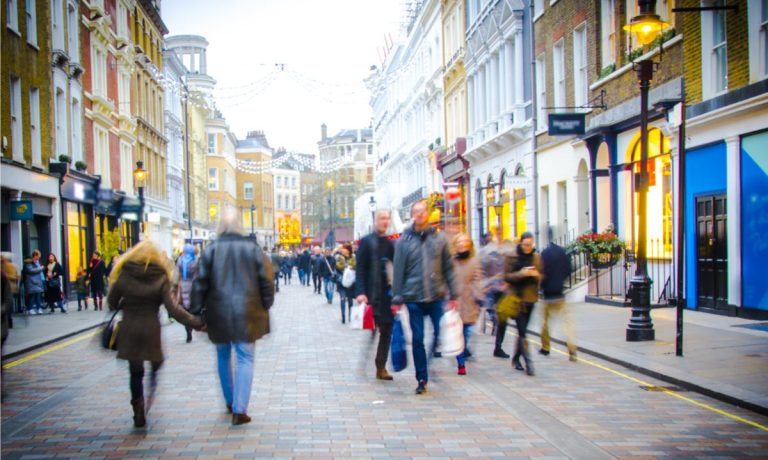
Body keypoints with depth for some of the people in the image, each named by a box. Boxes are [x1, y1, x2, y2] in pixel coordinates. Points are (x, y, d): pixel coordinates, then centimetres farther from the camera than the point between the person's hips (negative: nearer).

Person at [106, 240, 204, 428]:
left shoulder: (124, 276, -3)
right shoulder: (161, 278, -7)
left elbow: (111, 302, 5)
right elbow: (173, 309, -13)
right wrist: (196, 322, -10)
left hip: (129, 331, 1)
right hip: (151, 331, -1)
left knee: (135, 372, 9)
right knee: (156, 365, 20)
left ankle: (139, 414, 6)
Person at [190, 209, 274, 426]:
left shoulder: (211, 250, -2)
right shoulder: (253, 249, -3)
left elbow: (200, 284, -3)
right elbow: (267, 281, -2)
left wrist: (196, 312, 4)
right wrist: (265, 307, 9)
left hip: (219, 314, 1)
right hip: (247, 314, -1)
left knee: (224, 357, 19)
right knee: (245, 358, 3)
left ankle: (230, 401, 31)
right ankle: (239, 409, -6)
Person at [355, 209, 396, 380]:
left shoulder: (390, 244, 13)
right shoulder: (366, 242, -3)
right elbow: (360, 269, -8)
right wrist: (360, 292, -18)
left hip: (388, 294, 5)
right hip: (372, 294, -5)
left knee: (386, 331, 6)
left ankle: (381, 367, 13)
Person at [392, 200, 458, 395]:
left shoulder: (439, 239, 5)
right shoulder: (404, 241, 1)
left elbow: (448, 269, 7)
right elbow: (399, 272, 1)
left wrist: (453, 295, 2)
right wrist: (397, 299, -2)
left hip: (437, 298, 1)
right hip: (414, 298, -1)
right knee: (418, 339, 5)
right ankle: (422, 379, 15)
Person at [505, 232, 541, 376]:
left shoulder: (536, 257, 6)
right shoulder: (513, 257, -5)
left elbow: (541, 277, 10)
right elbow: (507, 276, -7)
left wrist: (536, 274, -12)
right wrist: (521, 273, -21)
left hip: (530, 298, 4)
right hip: (517, 298, -4)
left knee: (522, 330, 13)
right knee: (522, 332, -9)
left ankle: (516, 359, 28)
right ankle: (528, 363, -12)